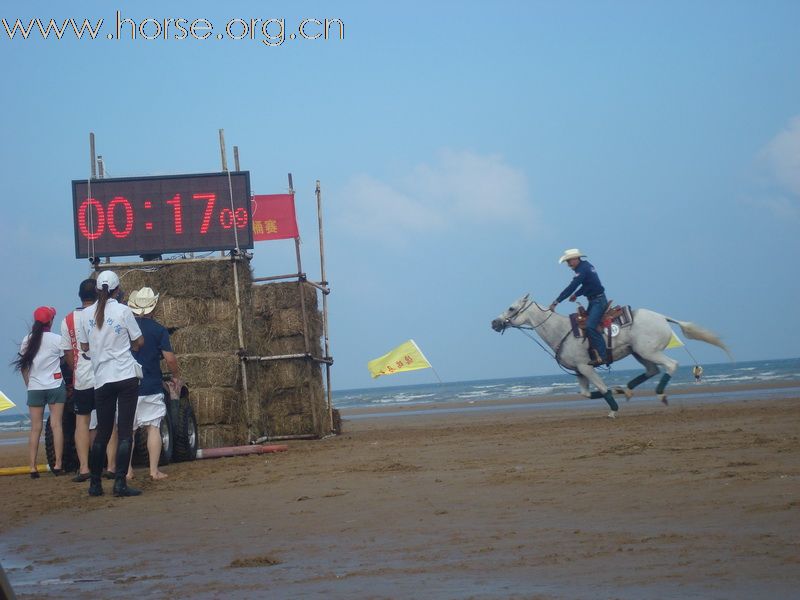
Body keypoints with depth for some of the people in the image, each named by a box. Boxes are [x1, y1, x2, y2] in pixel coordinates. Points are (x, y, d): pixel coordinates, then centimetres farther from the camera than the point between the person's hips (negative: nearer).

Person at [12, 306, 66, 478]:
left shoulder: (27, 341, 3)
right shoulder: (57, 340, -7)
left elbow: (23, 366, 7)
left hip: (34, 388, 3)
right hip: (55, 386, -3)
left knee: (35, 428, 4)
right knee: (56, 424, -1)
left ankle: (33, 467, -1)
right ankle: (58, 464, -6)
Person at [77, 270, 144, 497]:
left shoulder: (87, 314, 3)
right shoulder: (122, 311, -7)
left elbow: (84, 346, 12)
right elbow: (139, 342, 2)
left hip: (101, 379, 4)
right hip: (126, 376, -4)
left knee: (102, 432, 12)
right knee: (125, 432, -3)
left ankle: (95, 483, 14)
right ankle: (120, 483, -9)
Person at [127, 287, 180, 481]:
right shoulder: (158, 330, -6)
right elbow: (170, 358, -9)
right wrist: (176, 375, 10)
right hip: (151, 387, -2)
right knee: (153, 428, 3)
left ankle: (127, 470, 7)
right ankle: (154, 470, -1)